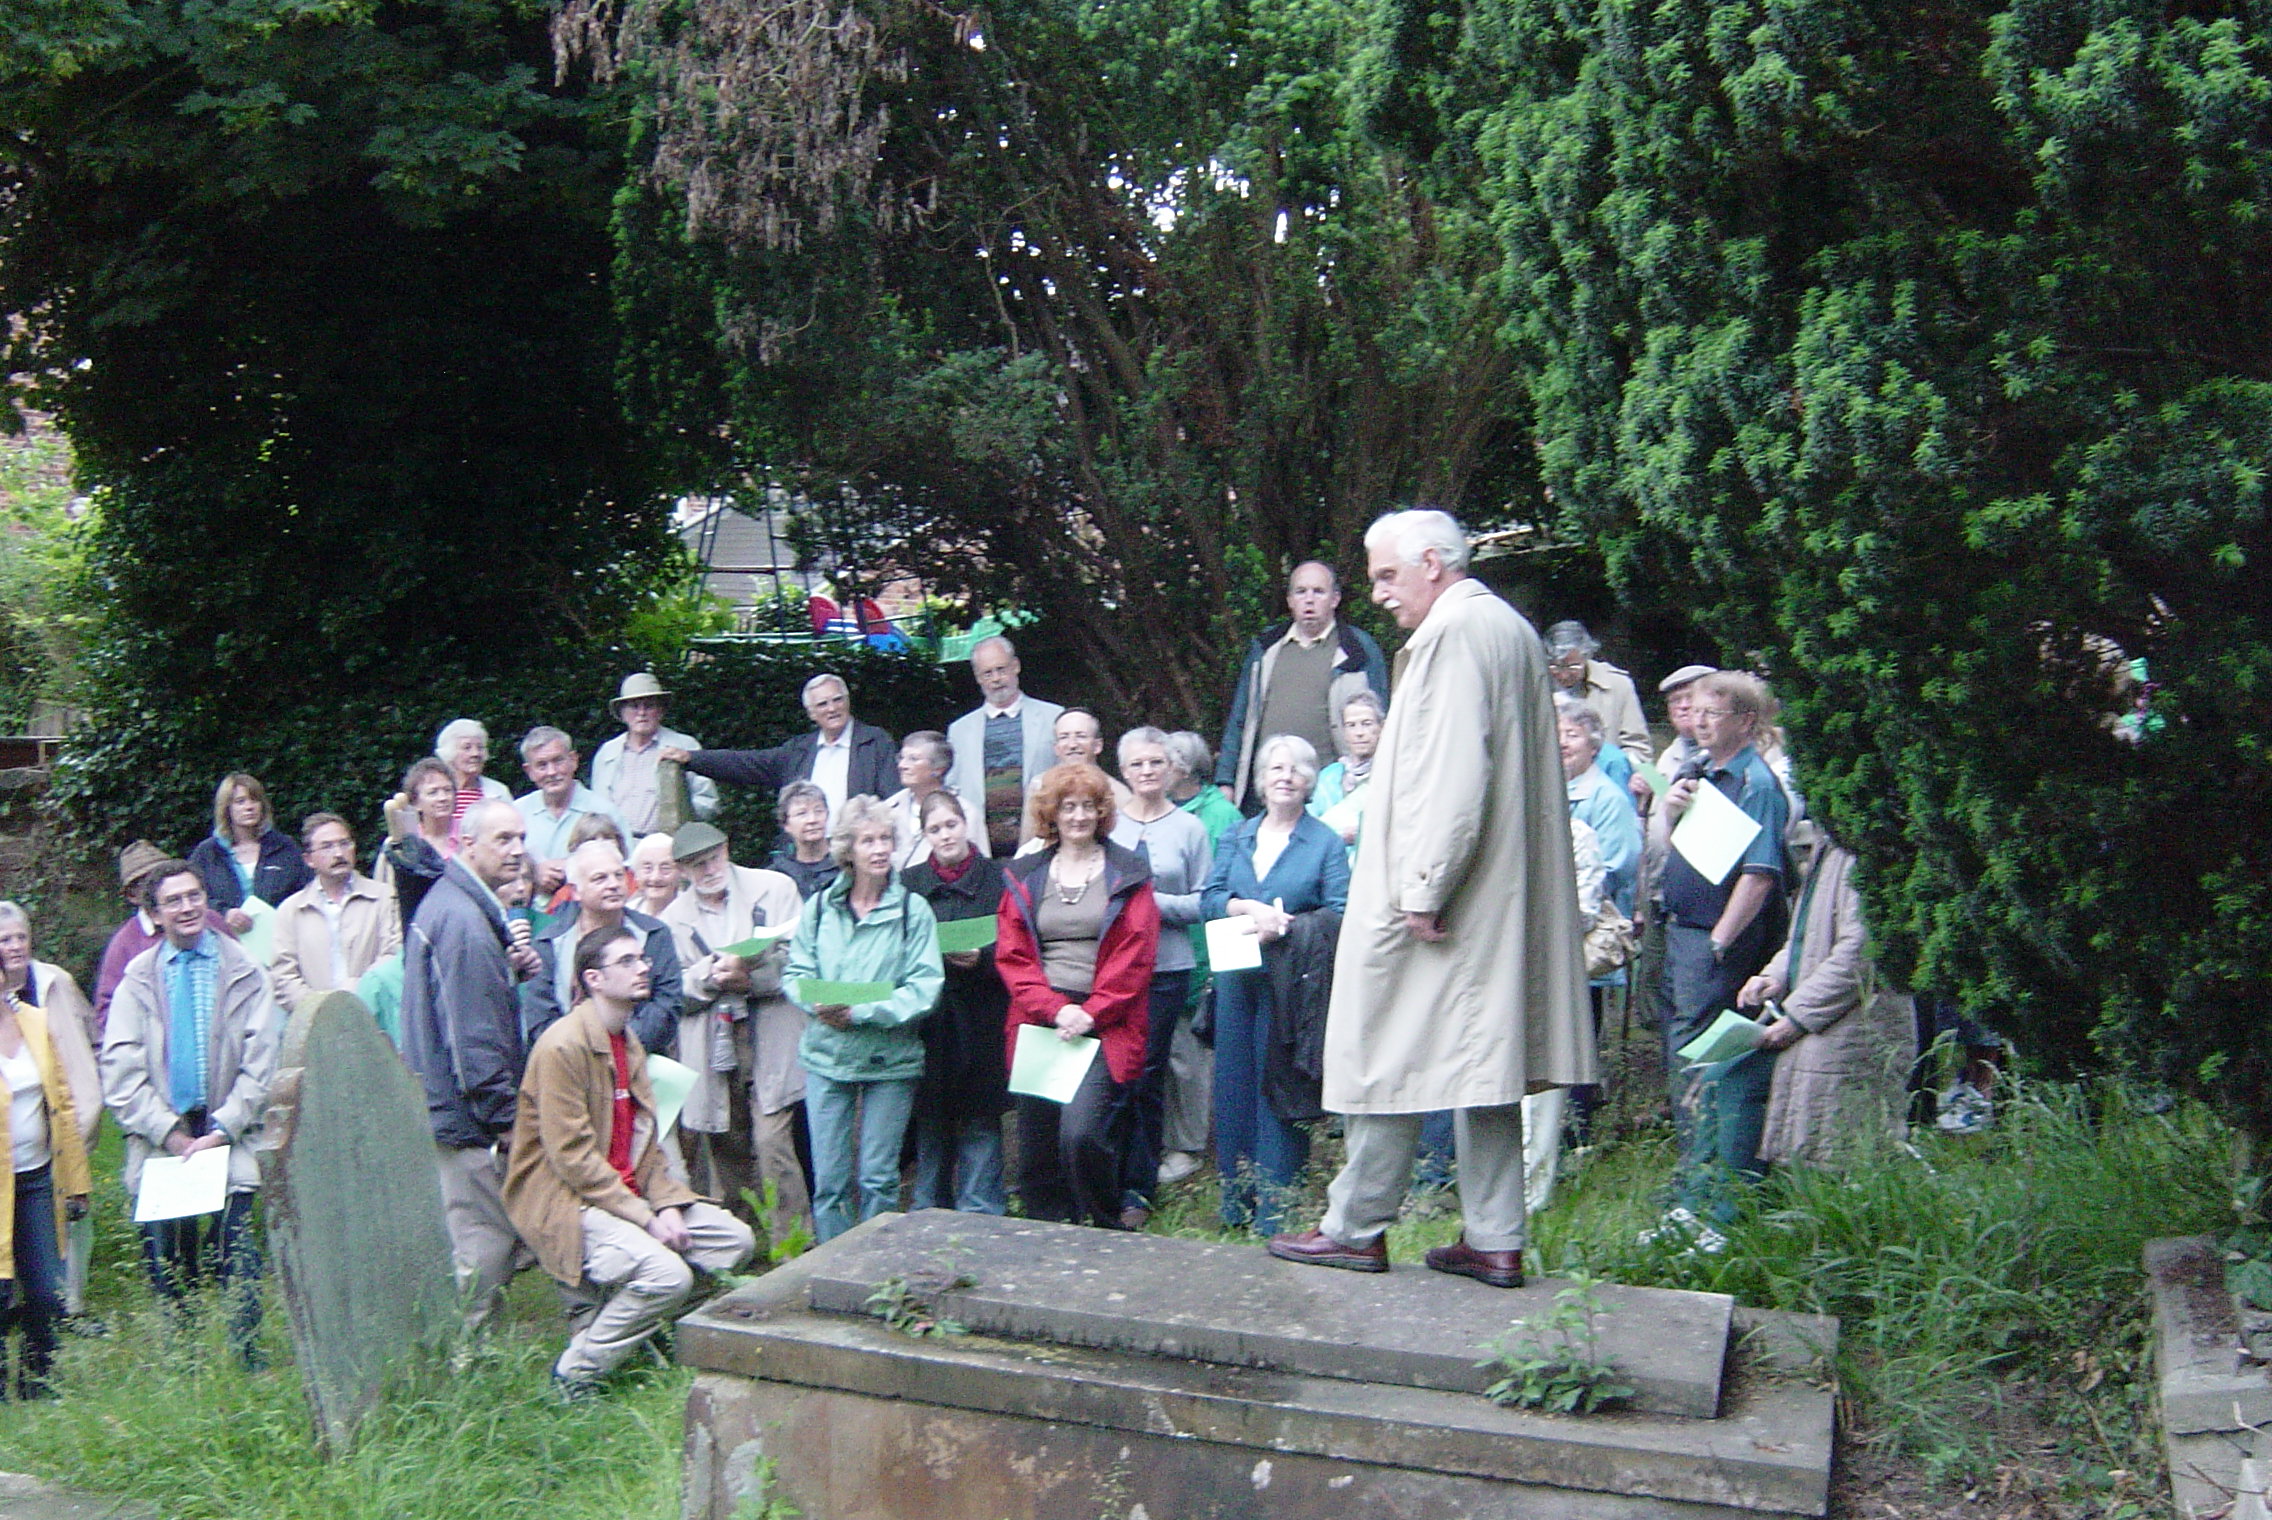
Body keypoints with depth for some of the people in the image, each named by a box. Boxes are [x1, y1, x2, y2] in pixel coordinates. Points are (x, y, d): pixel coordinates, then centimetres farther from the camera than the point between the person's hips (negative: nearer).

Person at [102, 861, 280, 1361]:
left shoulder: (245, 974, 6)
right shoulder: (137, 981, 9)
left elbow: (259, 1066, 2)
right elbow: (120, 1073, 3)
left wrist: (221, 1128, -8)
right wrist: (168, 1132, -8)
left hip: (229, 1147, -1)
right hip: (159, 1150, 1)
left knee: (238, 1272, -8)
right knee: (166, 1279, 3)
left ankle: (247, 1372, 1)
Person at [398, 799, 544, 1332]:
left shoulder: (445, 901, 13)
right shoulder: (464, 919, -20)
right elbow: (473, 1033, -22)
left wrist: (510, 967, 5)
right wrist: (505, 1115, -16)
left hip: (440, 1105, 11)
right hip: (468, 1114, -11)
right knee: (484, 1252, -4)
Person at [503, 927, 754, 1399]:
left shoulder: (628, 1041, 14)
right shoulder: (562, 1045, -16)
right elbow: (571, 1155, -20)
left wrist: (667, 1204, -4)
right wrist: (645, 1217, -19)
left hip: (628, 1192, 9)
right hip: (567, 1200, -9)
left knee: (735, 1239, 0)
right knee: (668, 1275, -28)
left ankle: (607, 1319, 11)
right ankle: (574, 1376, -7)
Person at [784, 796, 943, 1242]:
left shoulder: (913, 909, -3)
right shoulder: (820, 906, 6)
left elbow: (925, 987, -10)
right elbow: (796, 973, 7)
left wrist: (862, 1012, -19)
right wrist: (820, 1004, -14)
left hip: (890, 1058, -2)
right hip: (827, 1055, 2)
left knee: (879, 1177, 4)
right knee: (828, 1179, 5)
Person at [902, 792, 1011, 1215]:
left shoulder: (998, 878, 2)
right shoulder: (909, 883, 9)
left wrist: (982, 959, -17)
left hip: (980, 1022, -2)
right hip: (927, 1022, 2)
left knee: (980, 1122, 1)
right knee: (930, 1120, 9)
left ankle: (980, 1213, 10)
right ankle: (930, 1214, 21)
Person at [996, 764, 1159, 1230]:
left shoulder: (1126, 875, 6)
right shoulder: (1024, 876, 13)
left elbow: (1134, 957, -1)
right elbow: (1012, 955, 6)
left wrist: (1091, 1014, -11)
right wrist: (1055, 1008, -8)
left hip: (1104, 1026, -3)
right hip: (1039, 1023, 3)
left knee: (1081, 1132, -19)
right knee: (1036, 1148, 2)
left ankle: (1109, 1234, 3)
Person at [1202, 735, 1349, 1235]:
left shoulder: (1326, 843, 3)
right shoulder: (1236, 837, 15)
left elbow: (1339, 913, -8)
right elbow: (1211, 897, 5)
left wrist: (1282, 924, -20)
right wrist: (1250, 908, -14)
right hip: (1236, 979, 4)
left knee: (1279, 1089, -3)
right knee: (1234, 1084, 7)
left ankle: (1275, 1212, 4)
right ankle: (1236, 1205, 18)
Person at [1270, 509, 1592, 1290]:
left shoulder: (1453, 632, -13)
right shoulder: (1513, 630, 16)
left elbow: (1455, 774, -22)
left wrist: (1423, 887, -21)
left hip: (1434, 898, -9)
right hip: (1500, 902, 9)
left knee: (1385, 1051, 1)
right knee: (1483, 1059, 10)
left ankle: (1356, 1227, 10)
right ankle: (1494, 1240, 13)